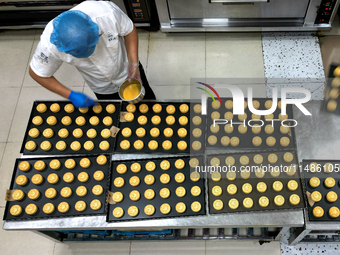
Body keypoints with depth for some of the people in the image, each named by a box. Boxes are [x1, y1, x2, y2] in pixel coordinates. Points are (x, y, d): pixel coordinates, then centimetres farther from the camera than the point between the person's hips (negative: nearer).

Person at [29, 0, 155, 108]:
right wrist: (71, 95, -25)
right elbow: (37, 73, -19)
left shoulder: (108, 13, -39)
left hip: (127, 70, 1)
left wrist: (133, 63, -27)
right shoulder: (49, 44, -36)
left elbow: (129, 31, -18)